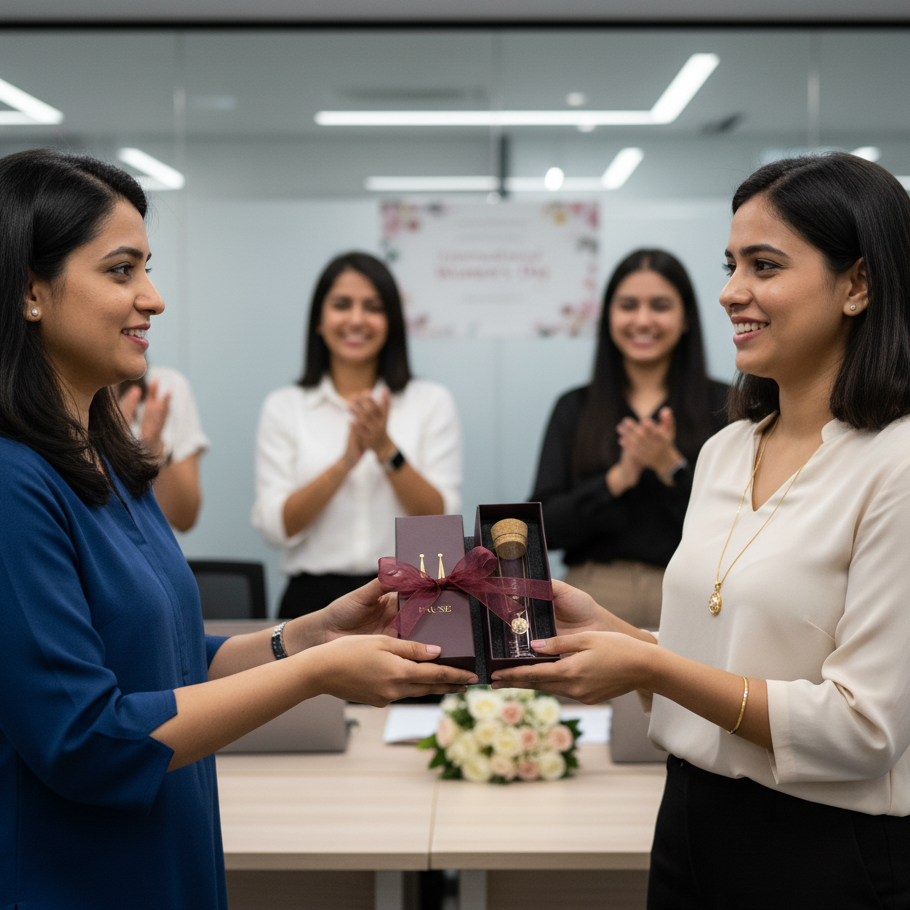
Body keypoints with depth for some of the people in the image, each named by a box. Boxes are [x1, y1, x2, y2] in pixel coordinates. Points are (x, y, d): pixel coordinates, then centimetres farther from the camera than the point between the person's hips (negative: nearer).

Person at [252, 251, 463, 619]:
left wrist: (386, 450, -11)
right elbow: (276, 526, -1)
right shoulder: (283, 407, 8)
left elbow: (441, 520, 1)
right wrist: (345, 462, -14)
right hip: (315, 598, 0)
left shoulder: (432, 402, 8)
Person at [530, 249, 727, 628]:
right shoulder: (574, 408, 10)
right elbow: (543, 527, 2)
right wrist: (617, 479, -10)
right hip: (594, 596, 1)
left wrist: (670, 467, -13)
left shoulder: (721, 404, 4)